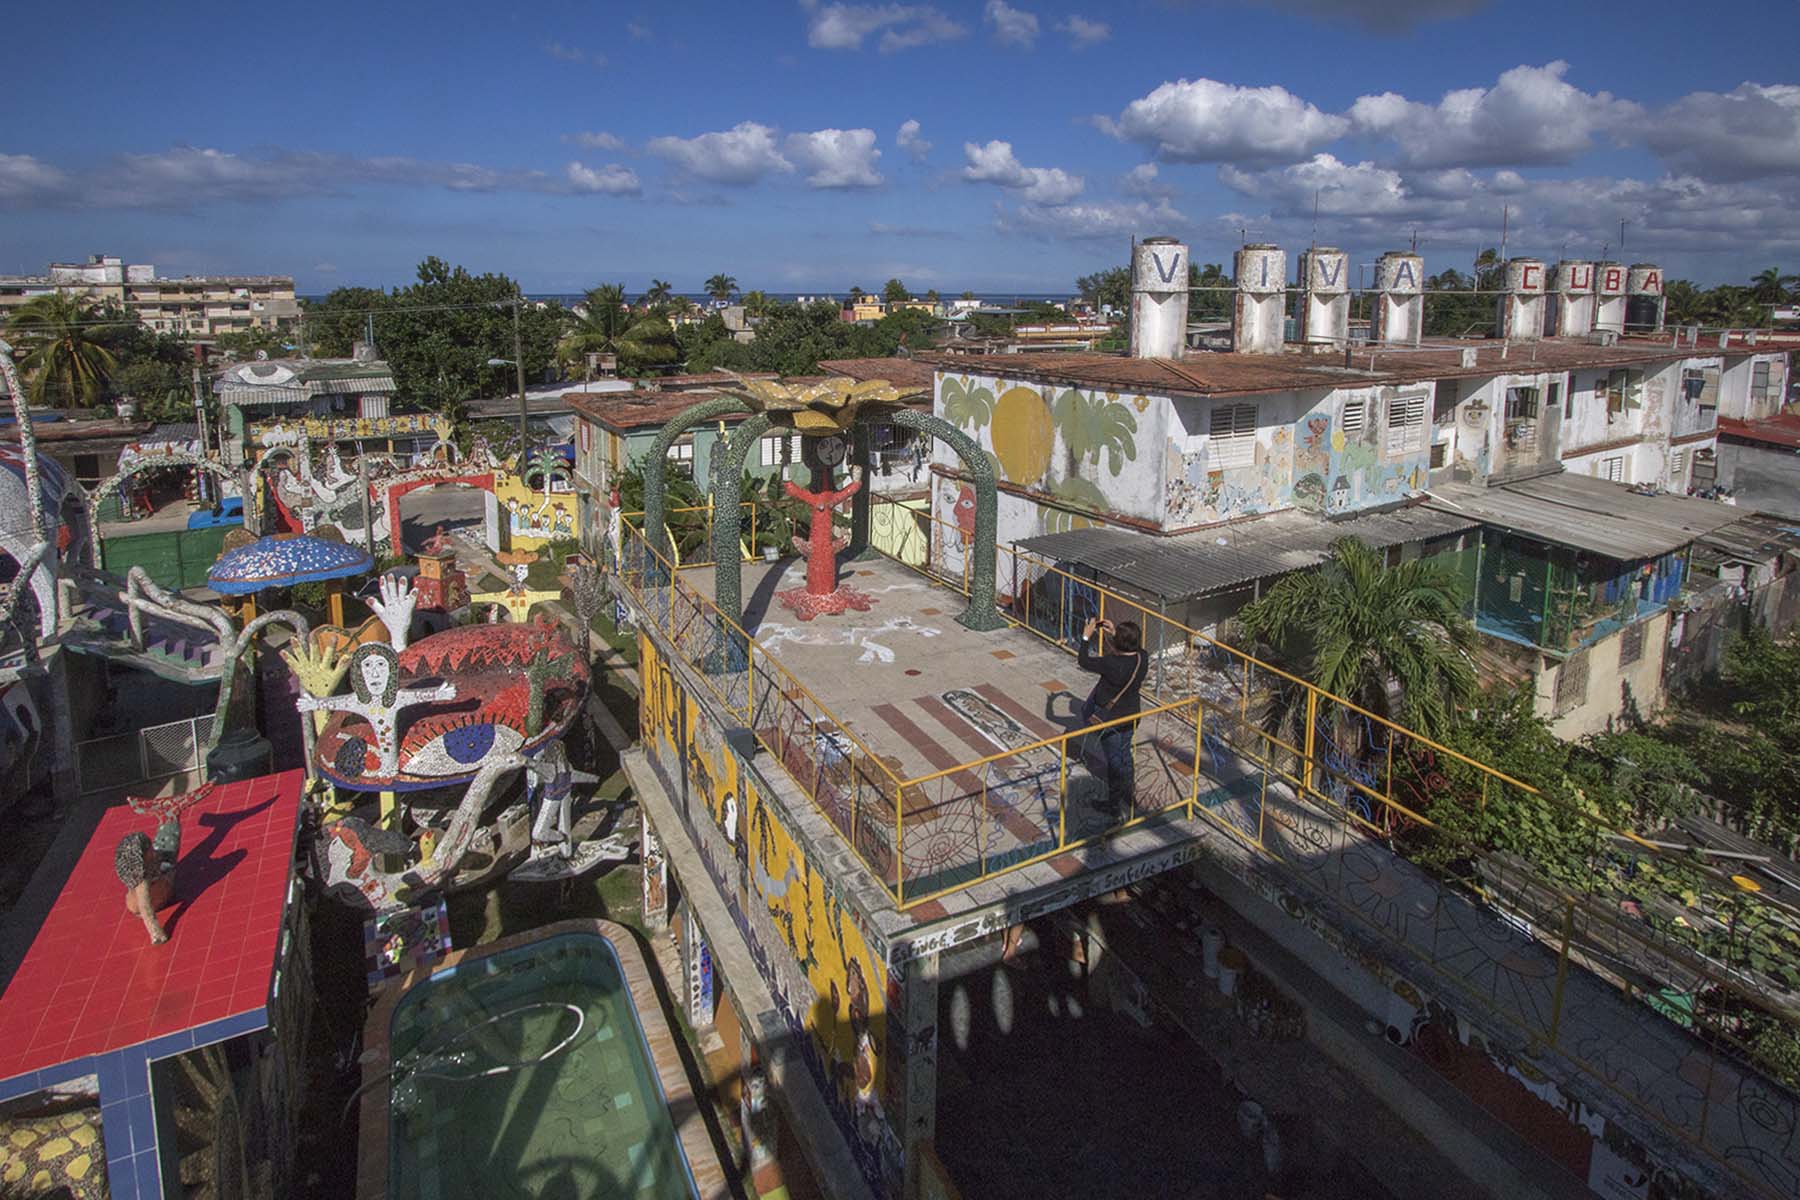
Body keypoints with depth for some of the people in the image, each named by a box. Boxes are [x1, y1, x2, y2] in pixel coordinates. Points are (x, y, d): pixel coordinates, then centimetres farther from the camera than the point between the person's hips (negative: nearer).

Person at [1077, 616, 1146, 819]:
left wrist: (1087, 636, -11)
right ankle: (1127, 799, 40)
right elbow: (1132, 648, 12)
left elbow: (1084, 662, -21)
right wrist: (1114, 634, 6)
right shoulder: (1142, 657, -14)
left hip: (1110, 720, -6)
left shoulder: (1113, 664, -34)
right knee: (1125, 755, 23)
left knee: (1114, 761, 9)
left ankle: (1114, 807, 23)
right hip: (1131, 716, 6)